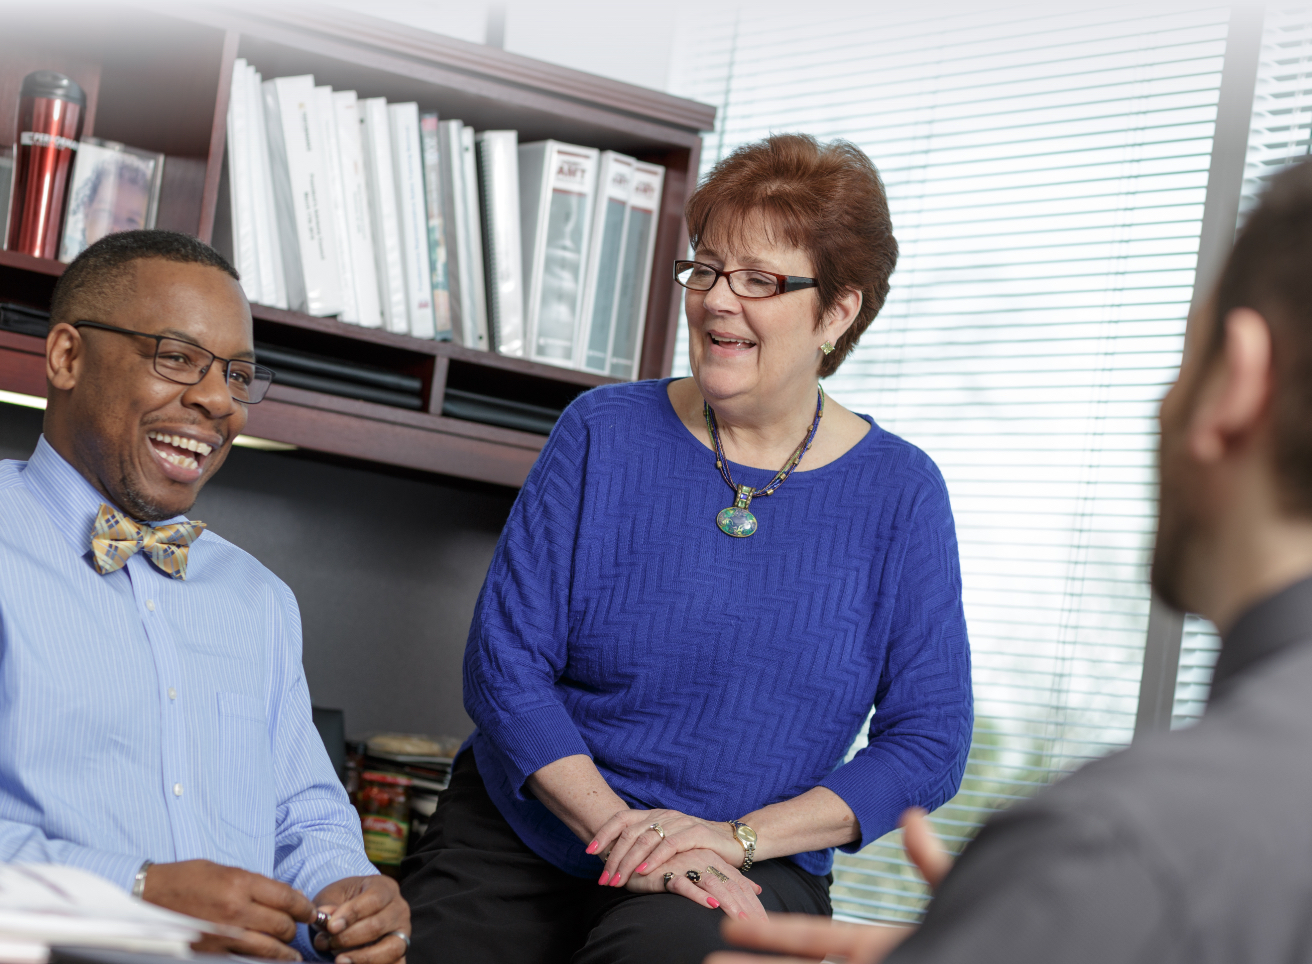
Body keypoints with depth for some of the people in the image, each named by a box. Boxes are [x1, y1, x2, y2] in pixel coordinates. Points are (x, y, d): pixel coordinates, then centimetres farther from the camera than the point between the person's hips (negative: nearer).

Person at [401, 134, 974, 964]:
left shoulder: (900, 492, -1)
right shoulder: (604, 434, -1)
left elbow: (929, 742, -3)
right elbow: (504, 659, -4)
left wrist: (735, 838, -15)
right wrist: (619, 828, -17)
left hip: (747, 866, -1)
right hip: (520, 841, 2)